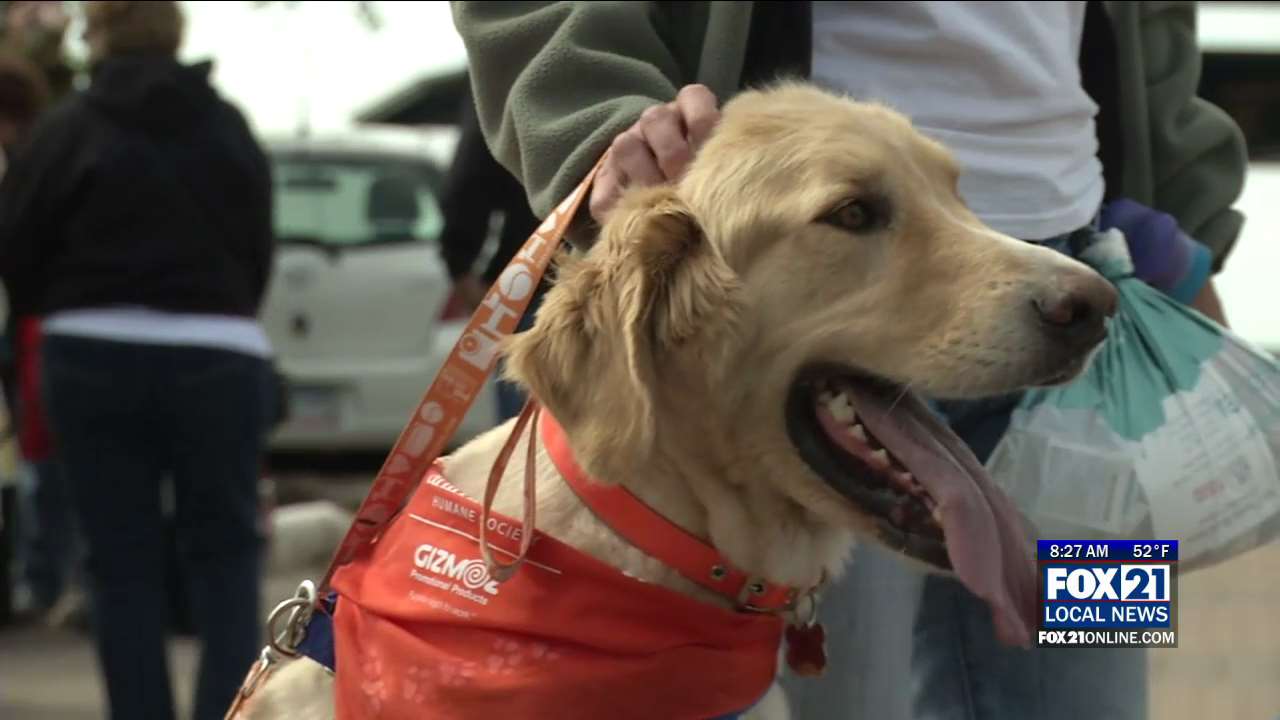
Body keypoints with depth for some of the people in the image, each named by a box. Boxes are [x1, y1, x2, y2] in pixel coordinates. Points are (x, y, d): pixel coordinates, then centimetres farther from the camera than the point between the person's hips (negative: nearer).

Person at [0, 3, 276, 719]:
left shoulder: (71, 129, -4)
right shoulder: (230, 129, 4)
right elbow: (260, 250, 7)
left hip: (95, 359, -1)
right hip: (217, 357, 1)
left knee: (124, 562, 7)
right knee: (226, 552, 11)